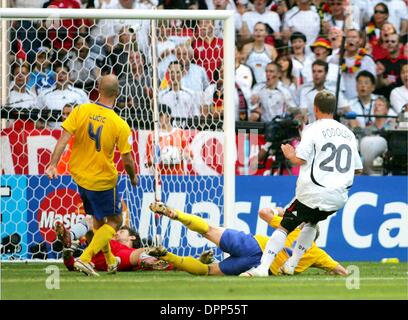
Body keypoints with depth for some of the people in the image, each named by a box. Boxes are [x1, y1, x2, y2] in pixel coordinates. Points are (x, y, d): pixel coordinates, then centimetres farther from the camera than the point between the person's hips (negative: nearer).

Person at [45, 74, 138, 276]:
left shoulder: (81, 111, -11)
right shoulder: (120, 125, -17)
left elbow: (63, 139, -16)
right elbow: (127, 160, -12)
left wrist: (53, 164, -15)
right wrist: (133, 178, 7)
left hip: (79, 176, 5)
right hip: (103, 181, -5)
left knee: (98, 219, 24)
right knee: (114, 222, 11)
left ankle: (110, 261, 36)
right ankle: (85, 258, -6)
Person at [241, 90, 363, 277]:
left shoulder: (313, 129, -5)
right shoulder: (349, 134, 12)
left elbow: (300, 159, -13)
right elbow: (357, 168, 15)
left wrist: (289, 155, 8)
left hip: (313, 194, -5)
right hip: (339, 197, 5)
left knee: (284, 227, 0)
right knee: (312, 222, 30)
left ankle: (263, 267, -14)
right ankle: (291, 265, 28)